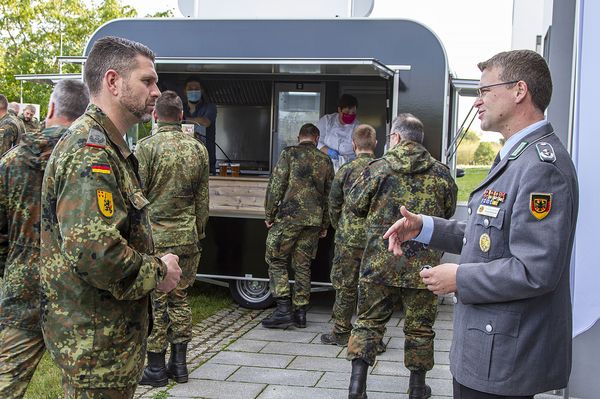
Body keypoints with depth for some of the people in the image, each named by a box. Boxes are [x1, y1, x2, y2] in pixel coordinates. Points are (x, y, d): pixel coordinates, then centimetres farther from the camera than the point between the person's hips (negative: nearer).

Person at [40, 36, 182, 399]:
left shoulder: (109, 148, 14)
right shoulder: (90, 151, -21)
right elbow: (93, 250, -32)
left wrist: (151, 265, 10)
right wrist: (156, 273, -16)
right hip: (96, 341, -10)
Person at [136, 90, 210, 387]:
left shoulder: (146, 147, -10)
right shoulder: (198, 150, 6)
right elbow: (202, 200, 11)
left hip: (154, 237, -5)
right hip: (187, 237, 5)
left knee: (154, 301, 3)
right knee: (179, 297, 14)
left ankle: (155, 368, 10)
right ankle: (179, 364, 20)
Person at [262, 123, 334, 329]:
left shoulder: (289, 153, -1)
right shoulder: (325, 160, 12)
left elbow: (276, 185, -6)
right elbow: (329, 194, 15)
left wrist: (269, 214, 1)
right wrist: (325, 225, 21)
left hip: (290, 216, -5)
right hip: (314, 220, 5)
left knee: (276, 259, 4)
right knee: (302, 264, 11)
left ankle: (284, 309, -3)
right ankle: (300, 312, 13)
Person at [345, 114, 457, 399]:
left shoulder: (378, 168, -5)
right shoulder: (441, 173, 0)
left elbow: (354, 205, 2)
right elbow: (448, 214, 11)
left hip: (380, 262, -1)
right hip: (424, 266, 1)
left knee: (369, 322, 11)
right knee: (419, 327, 13)